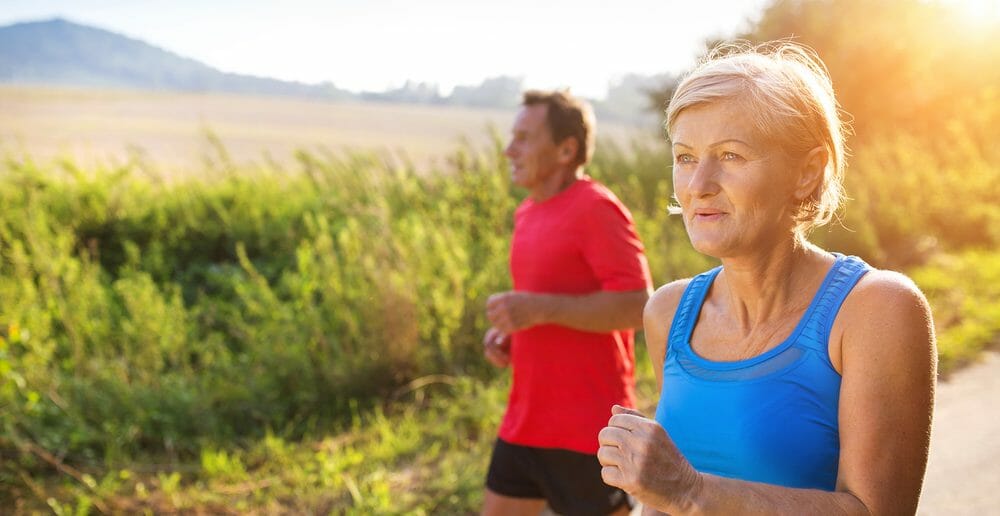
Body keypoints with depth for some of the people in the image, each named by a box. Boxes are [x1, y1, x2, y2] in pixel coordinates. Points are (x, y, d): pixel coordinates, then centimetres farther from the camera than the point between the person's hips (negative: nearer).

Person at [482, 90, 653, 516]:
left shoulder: (596, 209, -15)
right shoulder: (528, 212, 12)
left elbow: (638, 306, -22)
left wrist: (539, 310, -24)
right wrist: (507, 329, 6)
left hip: (586, 428, -9)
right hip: (526, 421, 9)